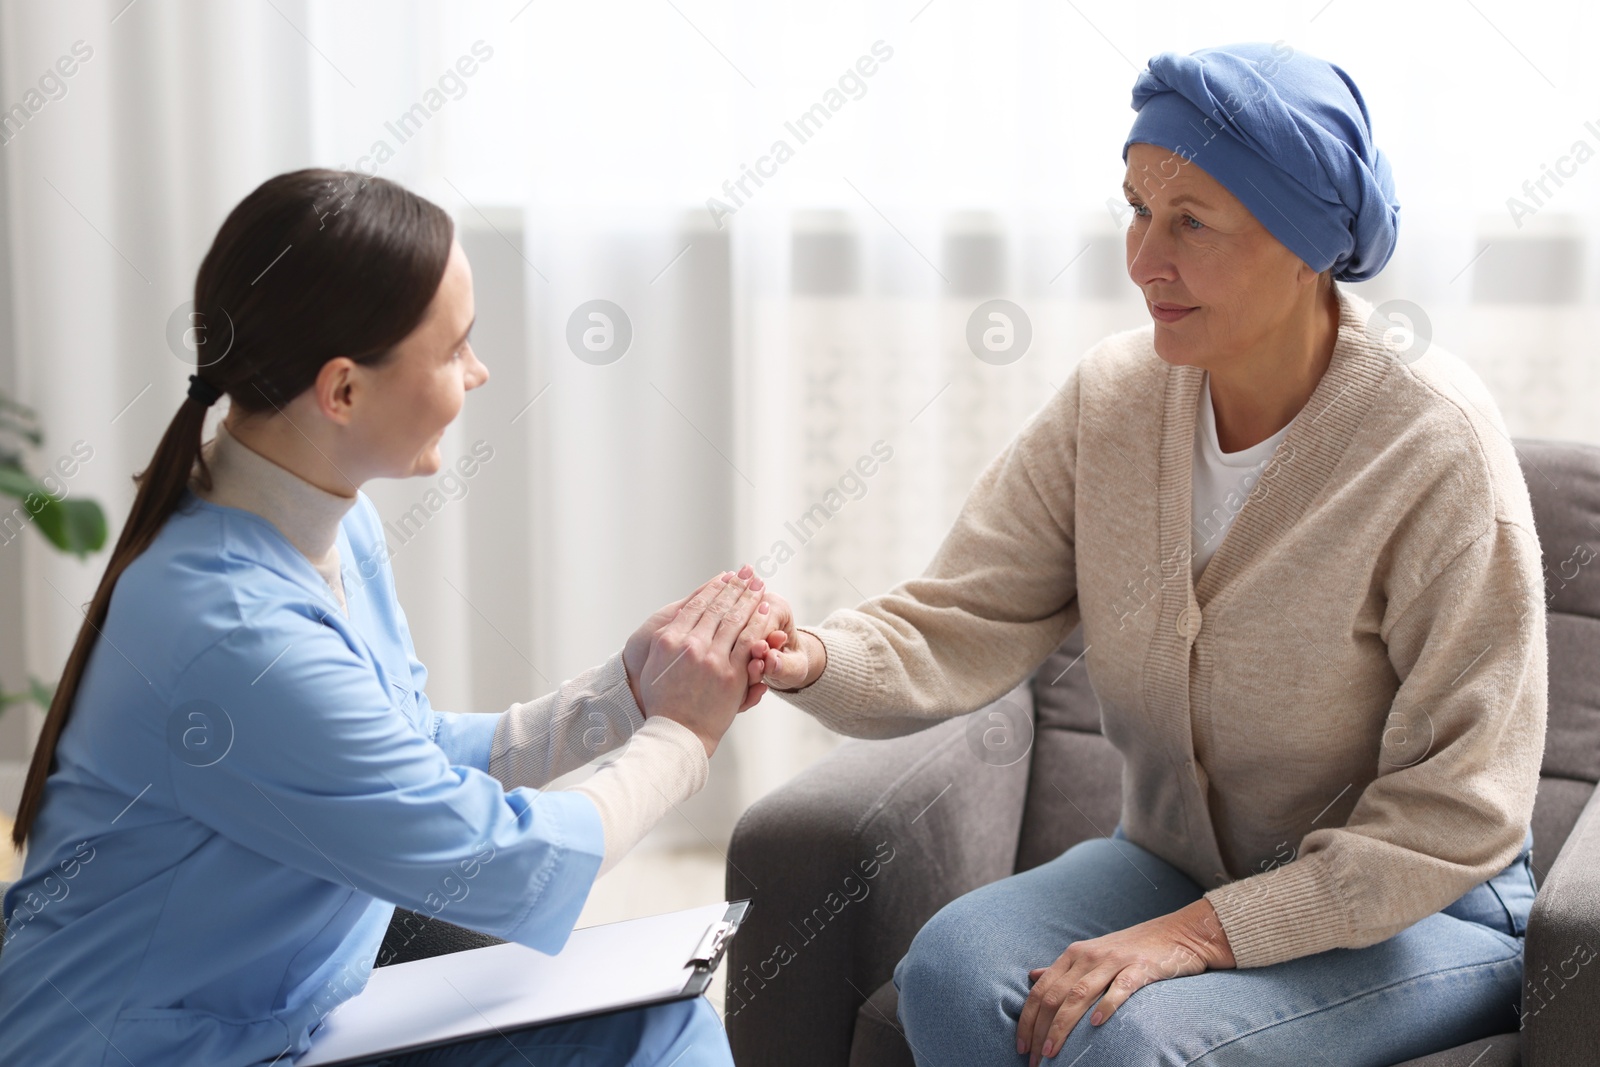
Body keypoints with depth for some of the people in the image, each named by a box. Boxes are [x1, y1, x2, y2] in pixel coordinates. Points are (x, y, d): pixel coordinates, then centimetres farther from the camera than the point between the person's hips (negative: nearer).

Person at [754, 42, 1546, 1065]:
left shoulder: (1434, 442, -21)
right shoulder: (1114, 396, -5)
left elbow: (1457, 812, -19)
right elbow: (965, 623, -8)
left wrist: (1205, 931, -25)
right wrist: (815, 658, -30)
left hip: (1412, 912, -4)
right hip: (1175, 860, 5)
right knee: (955, 969, -23)